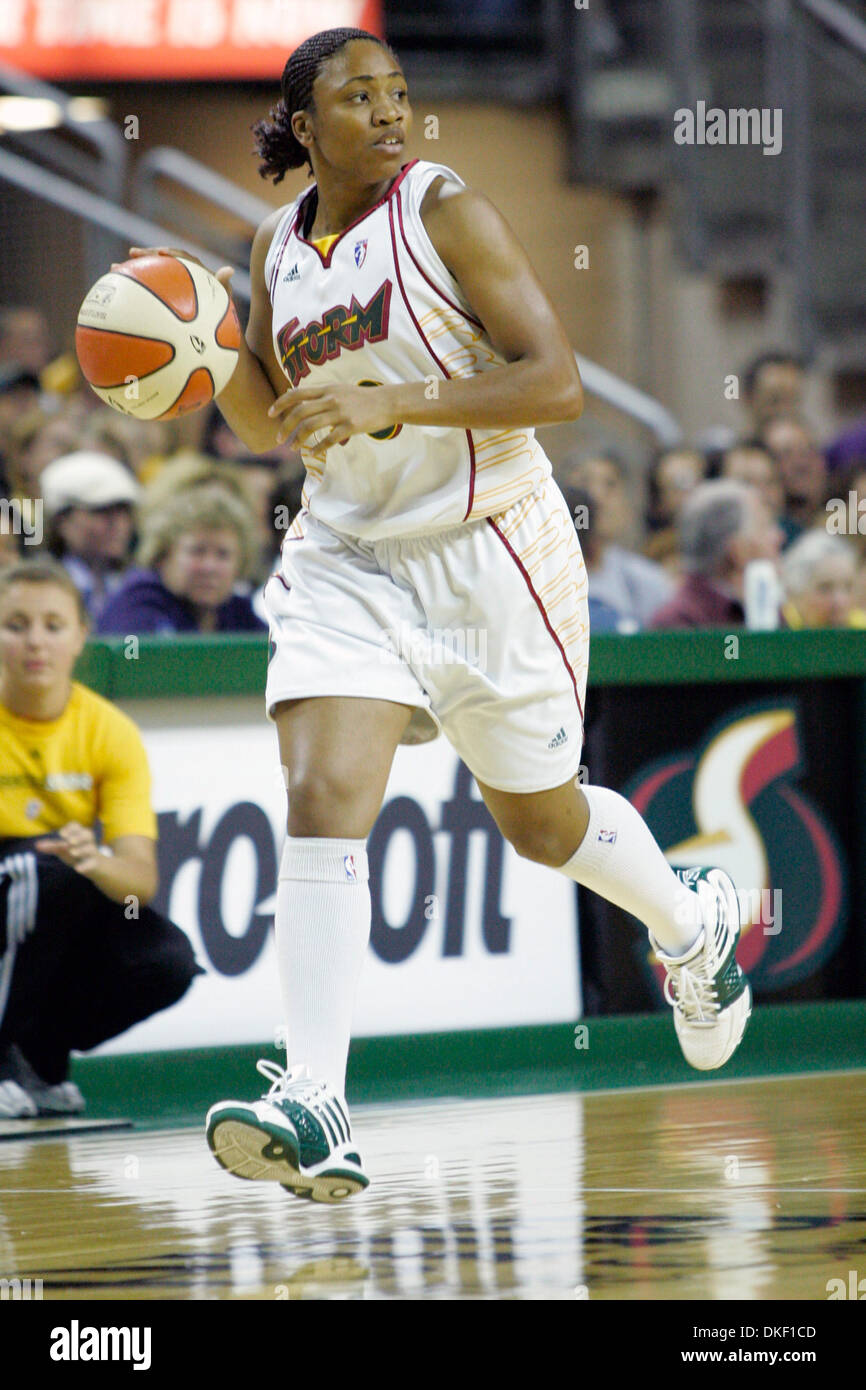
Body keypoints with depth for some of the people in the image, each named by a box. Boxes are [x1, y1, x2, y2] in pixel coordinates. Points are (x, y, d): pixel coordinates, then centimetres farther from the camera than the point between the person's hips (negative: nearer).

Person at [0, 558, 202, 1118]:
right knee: (49, 868, -34)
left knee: (167, 963, -24)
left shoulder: (109, 731, -8)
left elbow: (141, 879, -16)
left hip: (72, 918, 3)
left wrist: (98, 862, -41)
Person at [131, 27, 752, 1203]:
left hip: (490, 549, -4)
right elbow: (266, 422, 18)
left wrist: (390, 402, -27)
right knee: (322, 798, -17)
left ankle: (692, 923, 47)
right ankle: (314, 1114, -24)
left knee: (542, 822, 13)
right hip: (346, 555, 4)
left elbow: (556, 382, -18)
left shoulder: (446, 211, -12)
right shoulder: (279, 247, 6)